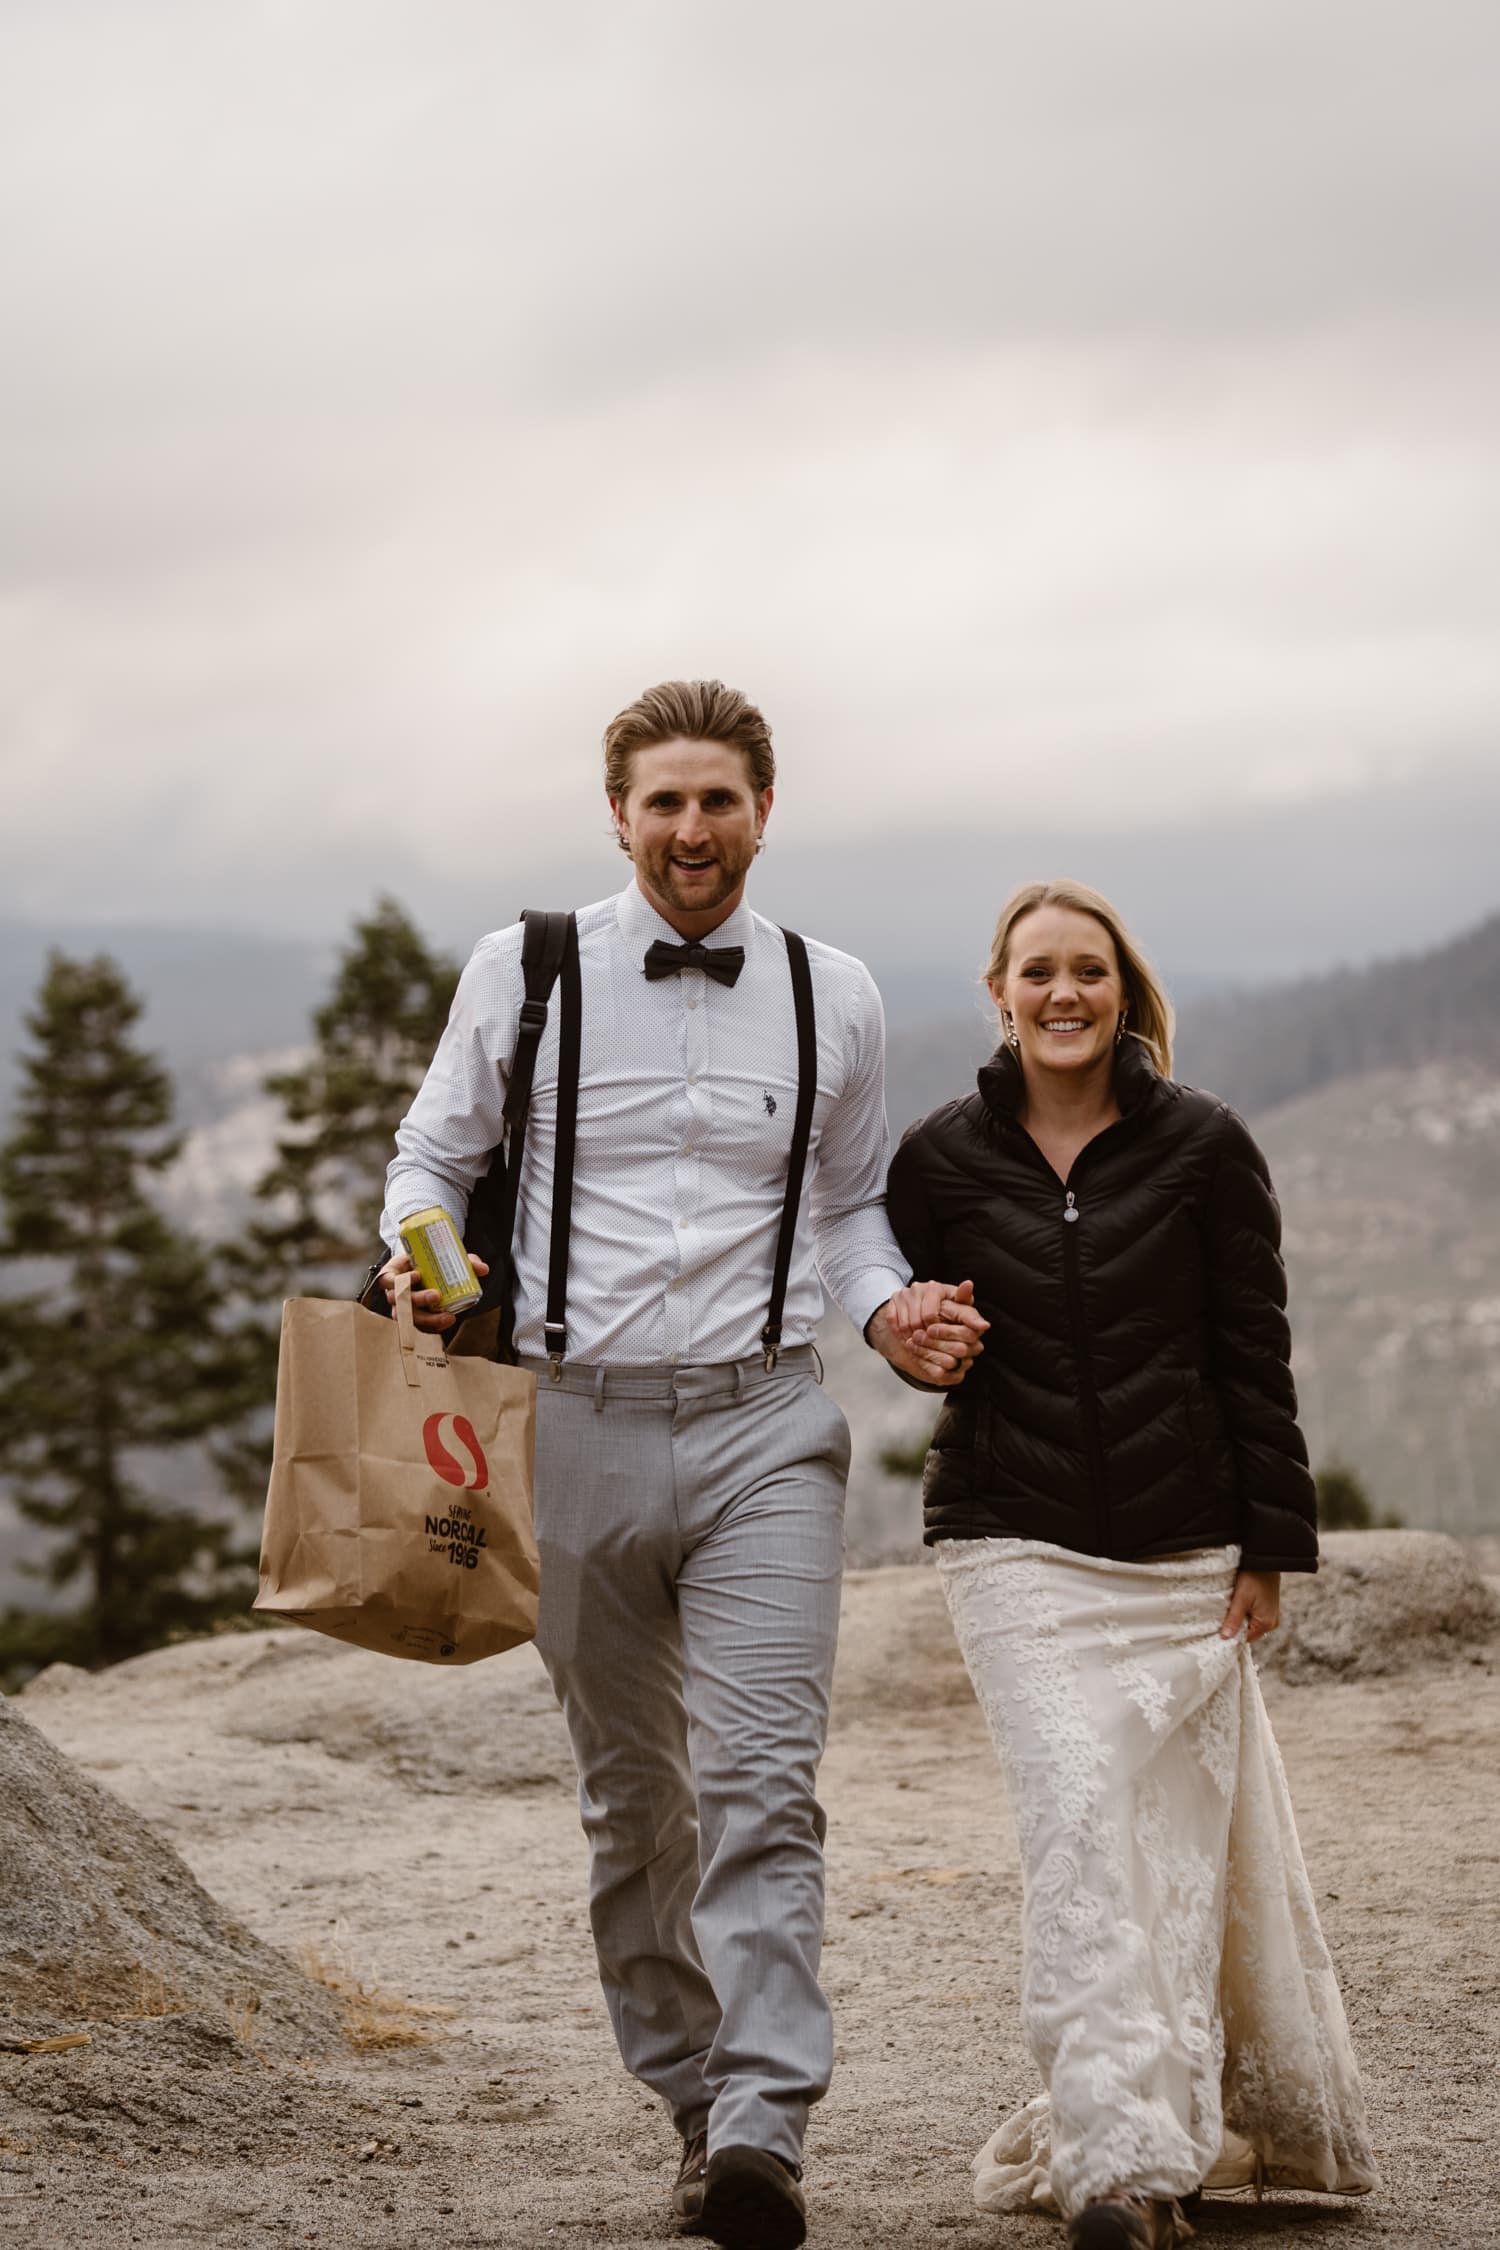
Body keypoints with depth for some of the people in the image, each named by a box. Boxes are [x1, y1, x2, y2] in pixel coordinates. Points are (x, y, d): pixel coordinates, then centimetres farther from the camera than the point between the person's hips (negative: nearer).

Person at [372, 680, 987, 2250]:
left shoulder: (835, 999, 8)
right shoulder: (520, 973, 3)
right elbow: (432, 1157, 11)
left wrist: (892, 1315, 0)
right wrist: (425, 1260, -10)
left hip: (760, 1427, -1)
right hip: (579, 1422, 1)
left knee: (763, 1780, -14)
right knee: (630, 1795, 10)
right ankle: (693, 2104, 23)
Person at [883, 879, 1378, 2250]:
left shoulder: (1202, 1147, 1)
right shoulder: (944, 1158, 4)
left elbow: (1254, 1355, 3)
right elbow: (915, 1319, 16)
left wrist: (1270, 1547, 0)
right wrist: (906, 1325, -9)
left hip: (1183, 1554, 0)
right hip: (1019, 1548, 0)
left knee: (1187, 1840, 5)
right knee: (1078, 1820, -14)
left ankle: (1208, 2127, 25)